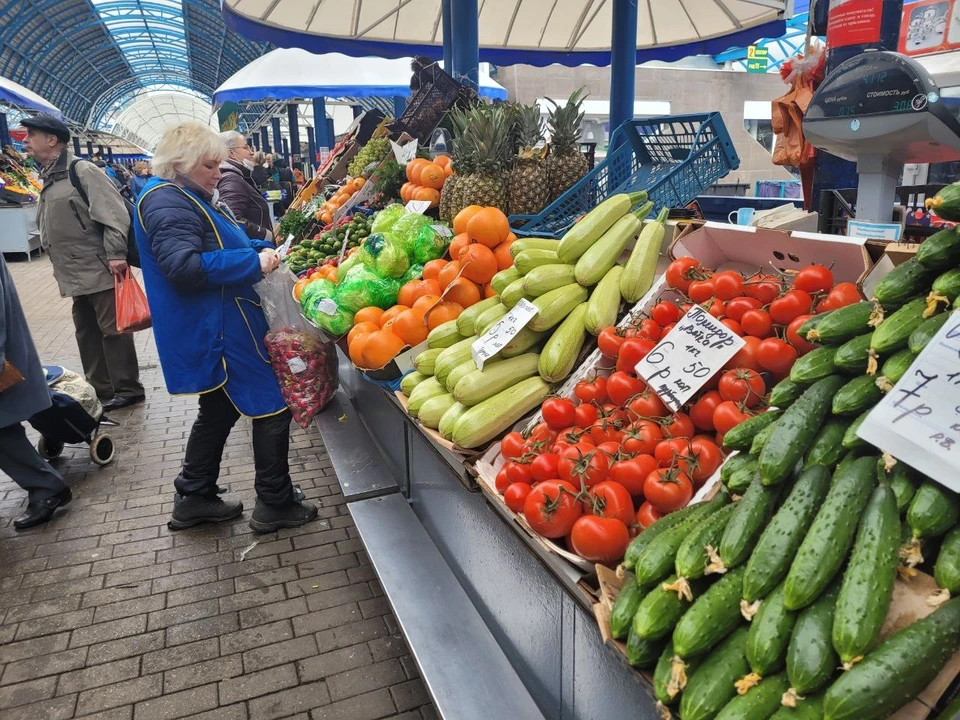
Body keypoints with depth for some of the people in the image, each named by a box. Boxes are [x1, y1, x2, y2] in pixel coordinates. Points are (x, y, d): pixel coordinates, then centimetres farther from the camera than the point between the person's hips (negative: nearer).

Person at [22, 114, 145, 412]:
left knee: (112, 329, -3)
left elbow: (113, 212, -18)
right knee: (87, 333, 13)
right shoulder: (48, 178, 19)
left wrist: (116, 254, -24)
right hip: (77, 275, 10)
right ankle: (100, 389, 23)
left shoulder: (81, 171, -9)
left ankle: (127, 389, 6)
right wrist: (61, 266, 21)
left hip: (100, 270, -10)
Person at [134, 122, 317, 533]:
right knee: (271, 408, -3)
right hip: (216, 330, -11)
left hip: (215, 328, 11)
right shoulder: (167, 203, -16)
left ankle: (194, 499, 31)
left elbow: (220, 243, 26)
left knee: (219, 411, 20)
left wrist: (261, 249, 7)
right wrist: (254, 263, -24)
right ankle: (274, 505, 8)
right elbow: (185, 268, -28)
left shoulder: (189, 196, 17)